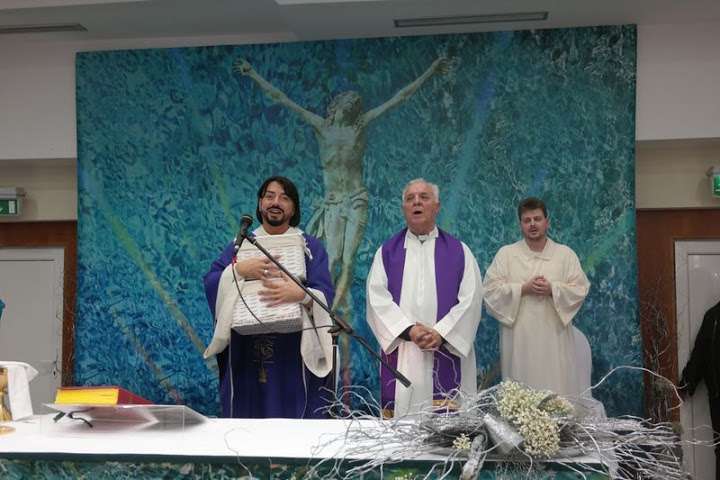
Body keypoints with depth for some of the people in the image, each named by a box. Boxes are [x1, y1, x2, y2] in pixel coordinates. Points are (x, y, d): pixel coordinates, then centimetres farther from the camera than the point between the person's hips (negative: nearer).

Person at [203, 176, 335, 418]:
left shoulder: (311, 247, 8)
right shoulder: (239, 245, 14)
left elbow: (325, 293, -4)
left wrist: (301, 294, -25)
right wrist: (239, 270, -16)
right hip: (246, 355, 1)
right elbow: (211, 283, 2)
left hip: (294, 354, -1)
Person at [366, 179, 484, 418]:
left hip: (446, 356, 0)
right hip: (401, 357, 1)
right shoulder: (386, 252, 11)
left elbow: (470, 299, -1)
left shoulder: (459, 252, 8)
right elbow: (377, 297, -1)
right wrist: (410, 329, -14)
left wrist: (441, 333, -14)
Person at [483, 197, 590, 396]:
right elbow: (491, 289, -3)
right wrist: (524, 289, -14)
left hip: (554, 338, 1)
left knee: (558, 392, 1)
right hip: (519, 339, -1)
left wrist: (553, 289, -14)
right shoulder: (505, 254, 6)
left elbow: (581, 289, 2)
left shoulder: (565, 254, 8)